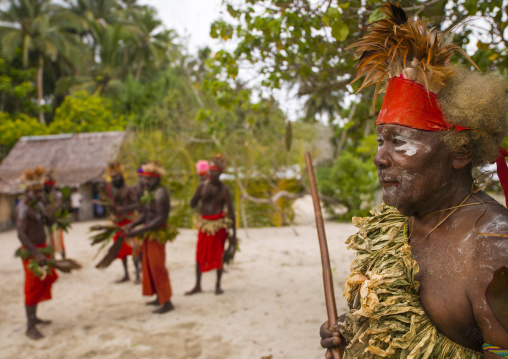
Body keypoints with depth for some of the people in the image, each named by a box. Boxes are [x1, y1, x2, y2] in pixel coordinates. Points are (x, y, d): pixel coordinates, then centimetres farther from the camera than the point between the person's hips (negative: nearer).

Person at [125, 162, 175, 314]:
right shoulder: (148, 191, 9)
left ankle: (167, 302, 3)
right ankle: (159, 297, 27)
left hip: (158, 234, -10)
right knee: (149, 266, 16)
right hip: (149, 233, 10)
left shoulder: (160, 193, -19)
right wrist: (132, 224, -5)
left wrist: (139, 231, -24)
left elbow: (161, 218, -24)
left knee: (157, 267, -5)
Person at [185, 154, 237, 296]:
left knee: (218, 255, 3)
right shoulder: (202, 186, 0)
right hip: (204, 224, 3)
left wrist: (234, 232, -8)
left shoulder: (224, 189, -6)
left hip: (219, 224, -3)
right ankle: (197, 286, 17)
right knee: (200, 255, 6)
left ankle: (218, 285, 18)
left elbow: (231, 210, -6)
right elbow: (192, 203, 7)